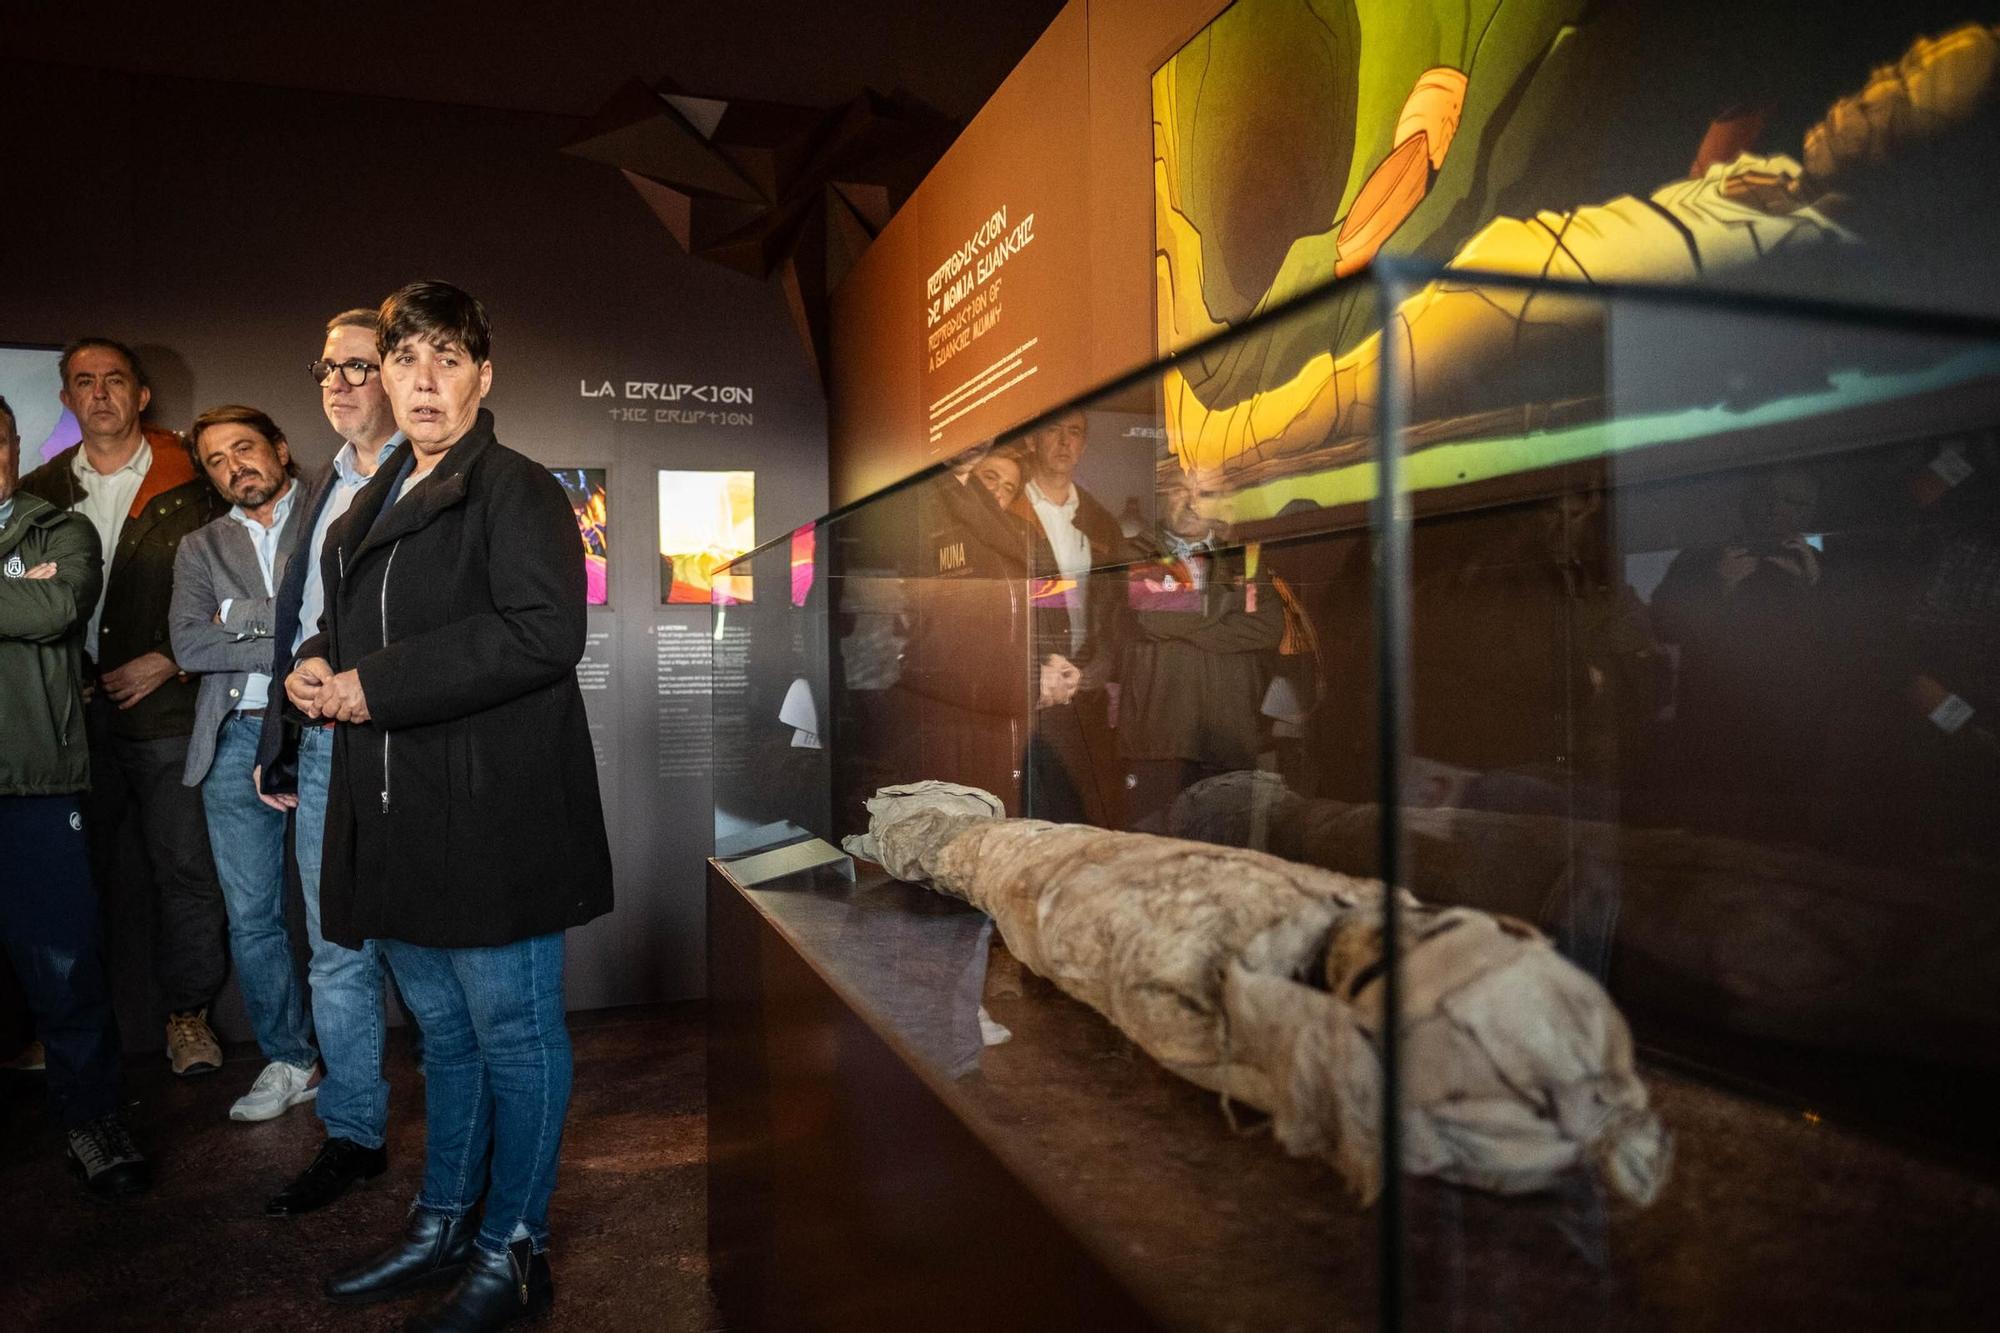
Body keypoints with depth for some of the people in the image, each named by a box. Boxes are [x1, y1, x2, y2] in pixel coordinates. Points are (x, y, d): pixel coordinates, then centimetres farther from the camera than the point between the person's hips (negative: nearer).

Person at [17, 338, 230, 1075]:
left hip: (164, 709, -3)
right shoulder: (39, 491, 12)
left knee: (184, 868, -1)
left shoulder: (190, 490, 2)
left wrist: (169, 661, -8)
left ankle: (187, 1013, 12)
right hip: (72, 711, 3)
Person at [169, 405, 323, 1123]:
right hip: (237, 744, 4)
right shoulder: (201, 548, 16)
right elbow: (189, 644, 0)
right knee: (252, 921, 8)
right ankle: (289, 1060, 22)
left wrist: (240, 616, -8)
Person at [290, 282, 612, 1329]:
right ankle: (442, 1228, 36)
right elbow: (348, 627, 29)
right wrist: (317, 665, 5)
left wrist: (375, 687, -19)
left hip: (493, 819, -9)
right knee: (444, 1033, 20)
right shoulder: (371, 505, 18)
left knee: (513, 1036, 4)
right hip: (397, 820, 9)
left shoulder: (516, 490, -9)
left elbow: (544, 633, -22)